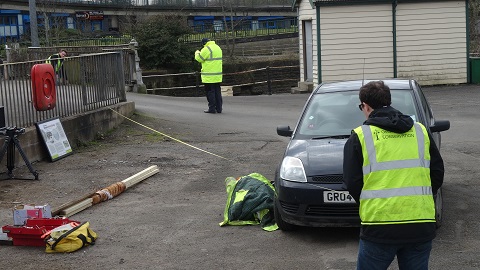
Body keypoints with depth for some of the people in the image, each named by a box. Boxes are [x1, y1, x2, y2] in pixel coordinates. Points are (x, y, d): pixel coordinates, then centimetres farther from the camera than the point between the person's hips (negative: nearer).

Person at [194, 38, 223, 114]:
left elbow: (199, 58, -10)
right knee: (217, 91, 11)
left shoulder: (207, 49, -15)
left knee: (210, 92, -1)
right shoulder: (218, 48, 12)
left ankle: (212, 108, 0)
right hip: (217, 75, 8)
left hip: (209, 76, -8)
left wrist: (197, 53, 11)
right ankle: (219, 108, 14)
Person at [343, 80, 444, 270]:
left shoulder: (360, 136, 0)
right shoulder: (421, 132, 10)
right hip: (422, 224, 3)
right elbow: (437, 173, 11)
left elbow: (351, 183, -1)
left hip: (379, 227, -3)